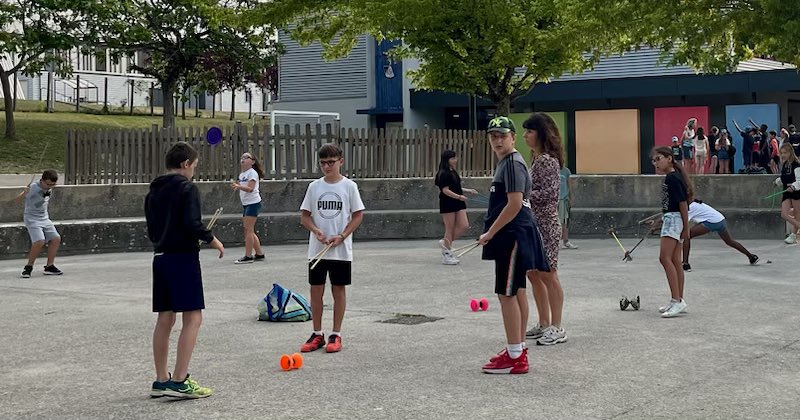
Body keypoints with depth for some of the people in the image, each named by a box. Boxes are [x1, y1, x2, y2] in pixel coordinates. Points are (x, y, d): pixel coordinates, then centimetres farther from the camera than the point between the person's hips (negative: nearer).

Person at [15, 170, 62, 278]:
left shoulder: (49, 188, 2)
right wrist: (24, 193, -44)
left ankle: (49, 266, 9)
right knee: (39, 241, -22)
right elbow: (17, 200, -26)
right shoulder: (33, 187, -20)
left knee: (56, 238, 0)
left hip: (45, 218, 7)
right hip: (32, 219, -7)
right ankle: (28, 267, -7)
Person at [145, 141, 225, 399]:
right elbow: (192, 224, -19)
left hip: (160, 258, 8)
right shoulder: (187, 188, -9)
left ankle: (161, 381, 15)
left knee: (164, 319, 11)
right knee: (193, 318, -6)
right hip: (183, 257, -8)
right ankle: (179, 382, -11)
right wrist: (212, 240, -4)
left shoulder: (153, 192, 14)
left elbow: (151, 231, 16)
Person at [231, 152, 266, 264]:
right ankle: (259, 254, 18)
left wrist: (239, 186, -35)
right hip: (246, 204, 9)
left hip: (253, 203, -9)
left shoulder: (252, 173, -9)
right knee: (248, 230, 10)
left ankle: (248, 256, -10)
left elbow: (250, 188, -21)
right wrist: (236, 186, 2)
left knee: (248, 229, -11)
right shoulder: (241, 175, 17)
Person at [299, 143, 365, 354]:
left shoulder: (349, 186, -2)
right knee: (316, 290, 5)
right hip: (316, 249, 2)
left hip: (341, 250, -2)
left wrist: (342, 236, -13)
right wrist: (316, 231, -11)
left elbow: (358, 215, -1)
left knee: (339, 290, 5)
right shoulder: (314, 186, 4)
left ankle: (336, 335, 13)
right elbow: (304, 216, 8)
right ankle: (317, 335, 16)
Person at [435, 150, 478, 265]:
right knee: (450, 229, -1)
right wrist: (459, 196, -29)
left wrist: (468, 190, 18)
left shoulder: (453, 172, 13)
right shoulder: (443, 174, -14)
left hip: (458, 203, 8)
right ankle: (446, 255, 9)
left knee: (464, 226, 1)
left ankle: (445, 242, 17)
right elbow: (446, 190, -20)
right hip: (447, 204, -8)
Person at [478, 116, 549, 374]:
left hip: (513, 235, -10)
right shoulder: (505, 162, 16)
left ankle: (515, 357, -5)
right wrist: (493, 232, 19)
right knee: (517, 292, 14)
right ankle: (518, 350, 23)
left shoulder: (513, 163, -15)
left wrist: (490, 233, -17)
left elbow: (514, 204, -22)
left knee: (507, 293, -8)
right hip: (513, 236, 10)